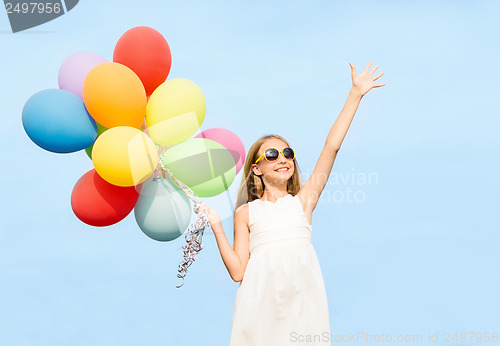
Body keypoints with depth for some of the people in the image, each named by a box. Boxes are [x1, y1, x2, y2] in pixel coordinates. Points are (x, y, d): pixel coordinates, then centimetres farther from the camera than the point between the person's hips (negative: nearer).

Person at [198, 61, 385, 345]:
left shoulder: (302, 201, 12)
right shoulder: (246, 212, 11)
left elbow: (332, 147, 8)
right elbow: (238, 271, 4)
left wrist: (355, 94, 7)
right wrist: (217, 228, -1)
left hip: (301, 297, 1)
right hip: (262, 298, 0)